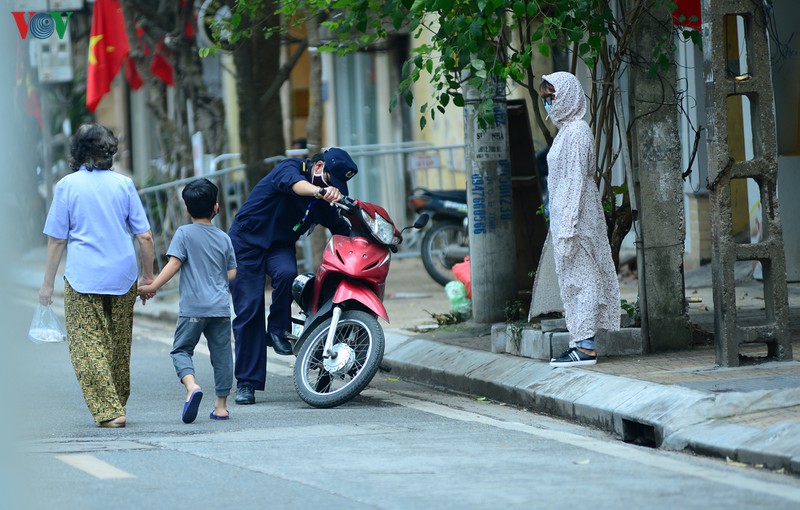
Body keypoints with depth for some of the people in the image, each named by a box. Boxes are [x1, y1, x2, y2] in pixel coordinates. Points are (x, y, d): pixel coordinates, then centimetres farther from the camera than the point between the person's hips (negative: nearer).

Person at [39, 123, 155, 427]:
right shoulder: (124, 184, 3)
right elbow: (145, 237, 3)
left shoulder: (67, 186, -2)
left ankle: (109, 411, -11)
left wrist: (48, 283, 7)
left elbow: (56, 240, -1)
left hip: (83, 277, -3)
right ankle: (118, 405, 25)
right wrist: (148, 277, 14)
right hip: (123, 277, 3)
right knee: (119, 345, 16)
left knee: (89, 346, -1)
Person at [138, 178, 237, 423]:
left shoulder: (184, 233, -2)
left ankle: (191, 385, -23)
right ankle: (221, 405, 9)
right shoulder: (224, 238, 10)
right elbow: (232, 274, 13)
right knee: (221, 353, 8)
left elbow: (173, 264, -12)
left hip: (193, 307, -3)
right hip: (220, 307, 3)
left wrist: (152, 287, -10)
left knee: (181, 349, 4)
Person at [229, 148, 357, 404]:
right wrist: (320, 191, -62)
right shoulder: (290, 168, -17)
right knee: (249, 310, -10)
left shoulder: (323, 202, 5)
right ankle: (246, 382, -7)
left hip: (280, 246, 5)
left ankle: (278, 330, -11)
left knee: (287, 273, -32)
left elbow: (341, 228, 11)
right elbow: (295, 184, -41)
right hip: (247, 240, -5)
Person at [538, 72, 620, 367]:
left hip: (576, 216, -10)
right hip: (564, 215, 10)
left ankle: (586, 346, -9)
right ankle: (581, 342, 11)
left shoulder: (576, 132, -14)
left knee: (579, 276, -9)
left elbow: (575, 182, -19)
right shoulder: (565, 130, 16)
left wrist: (567, 227, -21)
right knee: (573, 279, 9)